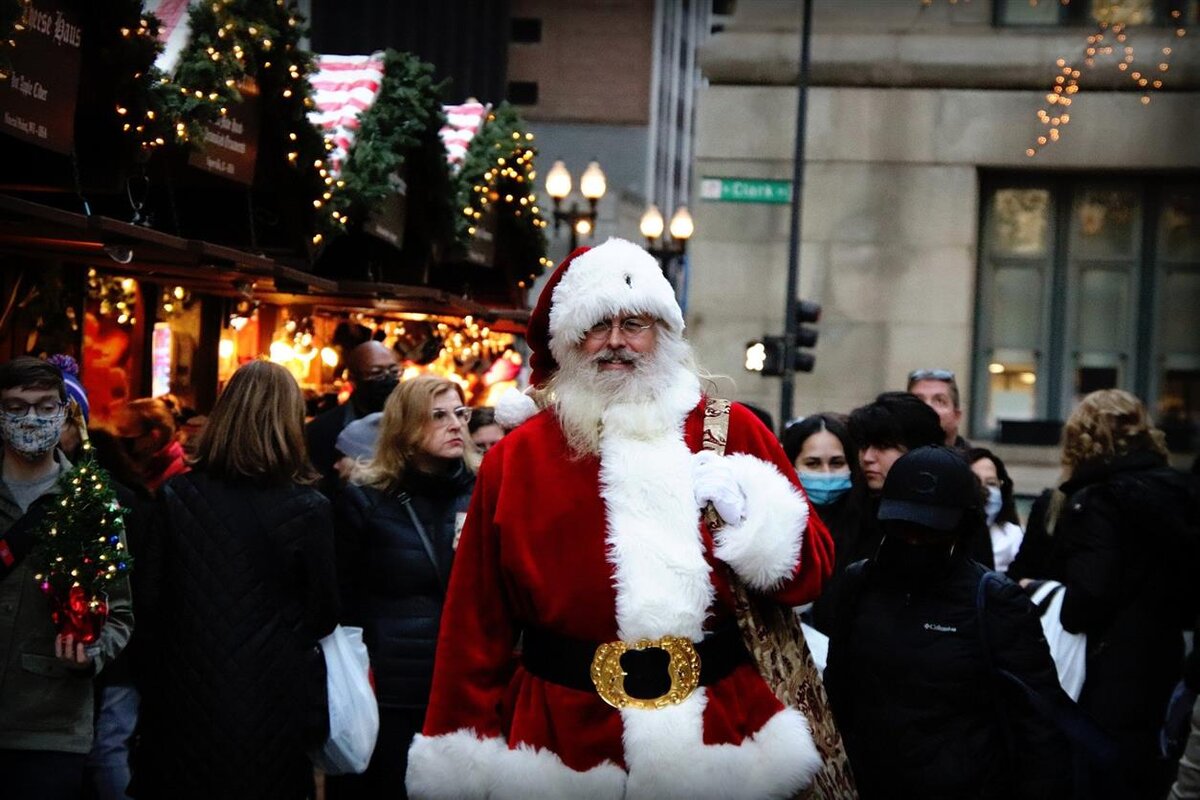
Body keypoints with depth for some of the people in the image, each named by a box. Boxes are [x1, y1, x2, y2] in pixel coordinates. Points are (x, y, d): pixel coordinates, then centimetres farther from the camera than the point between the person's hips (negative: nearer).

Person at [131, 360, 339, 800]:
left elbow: (150, 600, -1)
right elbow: (323, 616, -4)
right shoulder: (308, 507, -12)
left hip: (185, 694, 2)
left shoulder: (175, 495, -6)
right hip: (272, 702, -2)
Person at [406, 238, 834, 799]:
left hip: (719, 732, 0)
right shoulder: (515, 459, 3)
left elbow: (809, 571, 3)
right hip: (563, 745, 0)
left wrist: (753, 515, -15)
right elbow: (477, 621, 3)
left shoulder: (733, 432, 2)